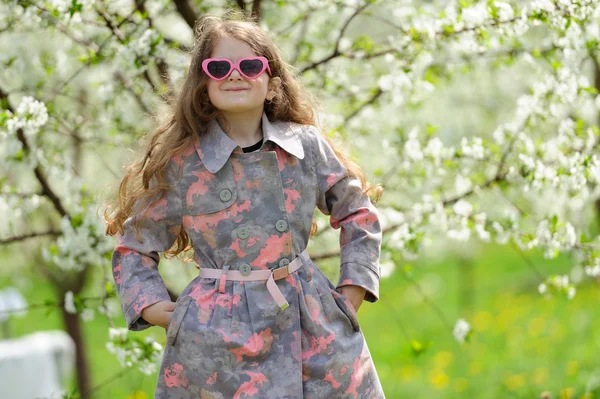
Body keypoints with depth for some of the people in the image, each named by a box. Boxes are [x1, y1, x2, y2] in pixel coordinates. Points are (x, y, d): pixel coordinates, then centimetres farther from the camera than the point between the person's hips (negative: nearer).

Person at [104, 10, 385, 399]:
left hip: (313, 326, 2)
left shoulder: (307, 146, 3)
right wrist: (150, 305, -6)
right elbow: (134, 248, 8)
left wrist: (353, 290, 7)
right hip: (217, 335, -2)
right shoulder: (180, 163, -2)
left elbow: (358, 214, 15)